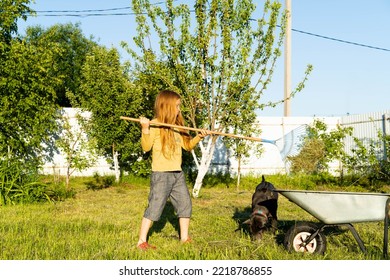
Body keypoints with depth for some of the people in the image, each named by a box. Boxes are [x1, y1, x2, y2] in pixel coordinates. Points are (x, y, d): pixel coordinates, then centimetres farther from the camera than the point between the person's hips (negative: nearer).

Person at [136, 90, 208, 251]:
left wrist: (198, 137, 5)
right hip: (161, 174, -8)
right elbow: (146, 147, -16)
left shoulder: (177, 126, 14)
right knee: (155, 207, -6)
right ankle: (142, 241, 2)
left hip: (178, 173, 8)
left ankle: (184, 238, 24)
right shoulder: (155, 125, -10)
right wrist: (145, 129, -28)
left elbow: (187, 145, 20)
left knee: (185, 204, 11)